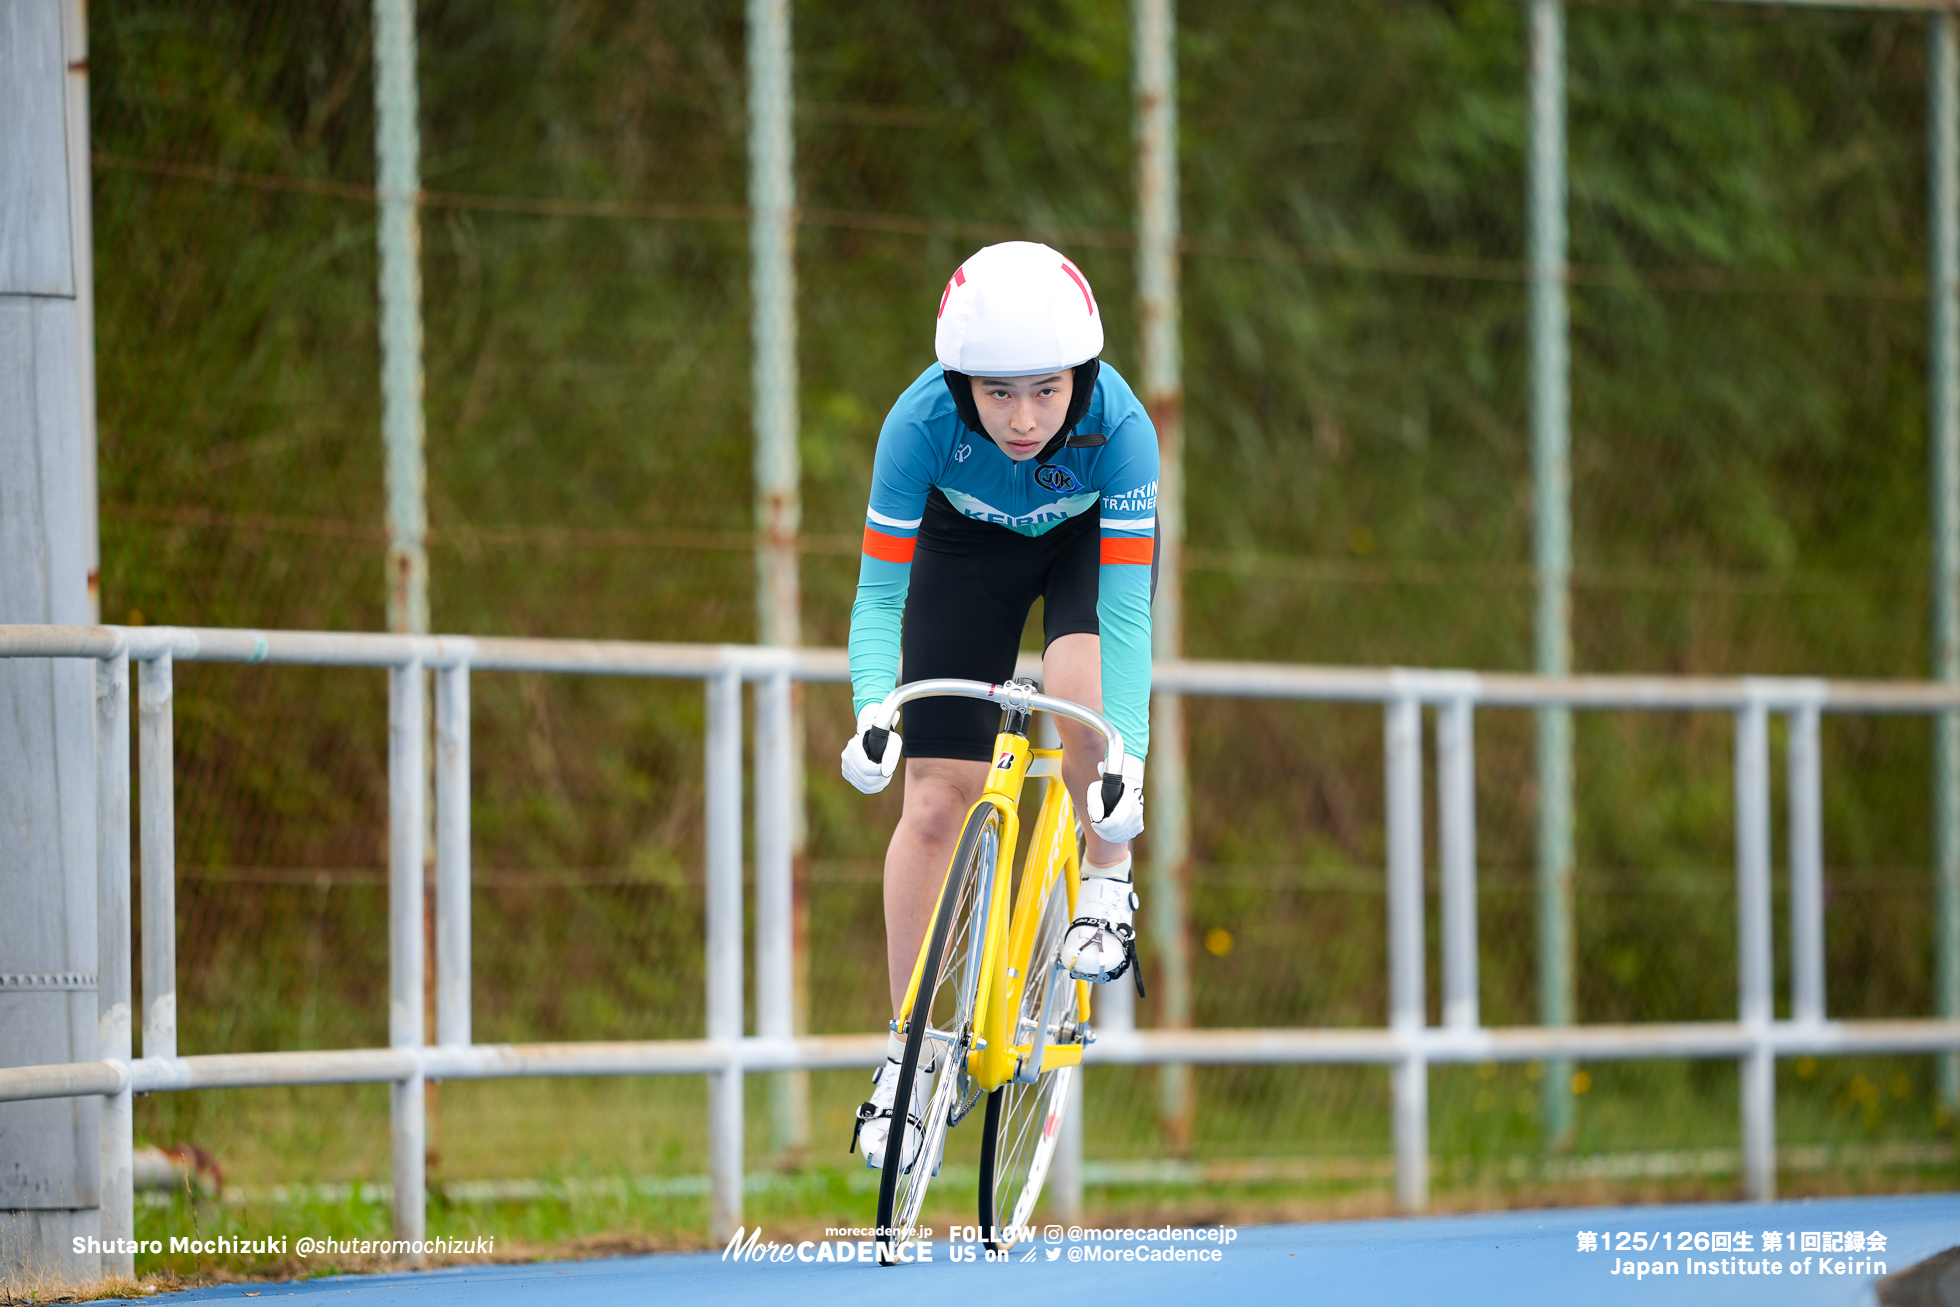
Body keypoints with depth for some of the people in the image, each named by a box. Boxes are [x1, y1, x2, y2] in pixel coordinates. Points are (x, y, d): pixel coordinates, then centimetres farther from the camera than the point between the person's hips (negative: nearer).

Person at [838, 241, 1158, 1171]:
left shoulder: (1117, 425, -39)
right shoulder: (922, 420, -36)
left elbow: (1125, 609, -39)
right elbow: (879, 593, -31)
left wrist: (1128, 757, -50)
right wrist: (872, 711, -48)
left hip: (1090, 533, -1)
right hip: (968, 539, 1)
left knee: (1084, 697, -32)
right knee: (936, 799, -5)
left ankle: (1106, 884, -2)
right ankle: (908, 1051, 8)